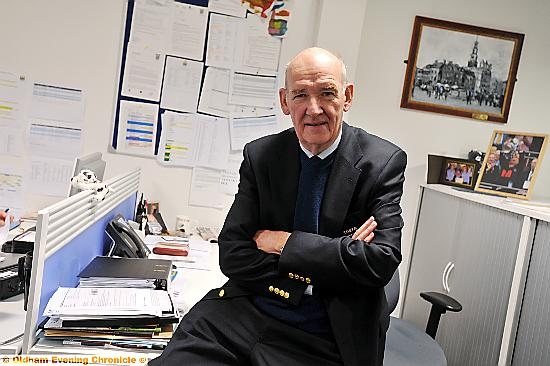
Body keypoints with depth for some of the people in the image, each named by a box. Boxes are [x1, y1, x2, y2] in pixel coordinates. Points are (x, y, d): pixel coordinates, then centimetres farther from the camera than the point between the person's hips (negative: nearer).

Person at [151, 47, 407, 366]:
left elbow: (382, 261, -13)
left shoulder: (384, 162, -4)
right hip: (245, 312, 2)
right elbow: (232, 255, -4)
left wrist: (287, 243, -14)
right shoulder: (259, 155, 2)